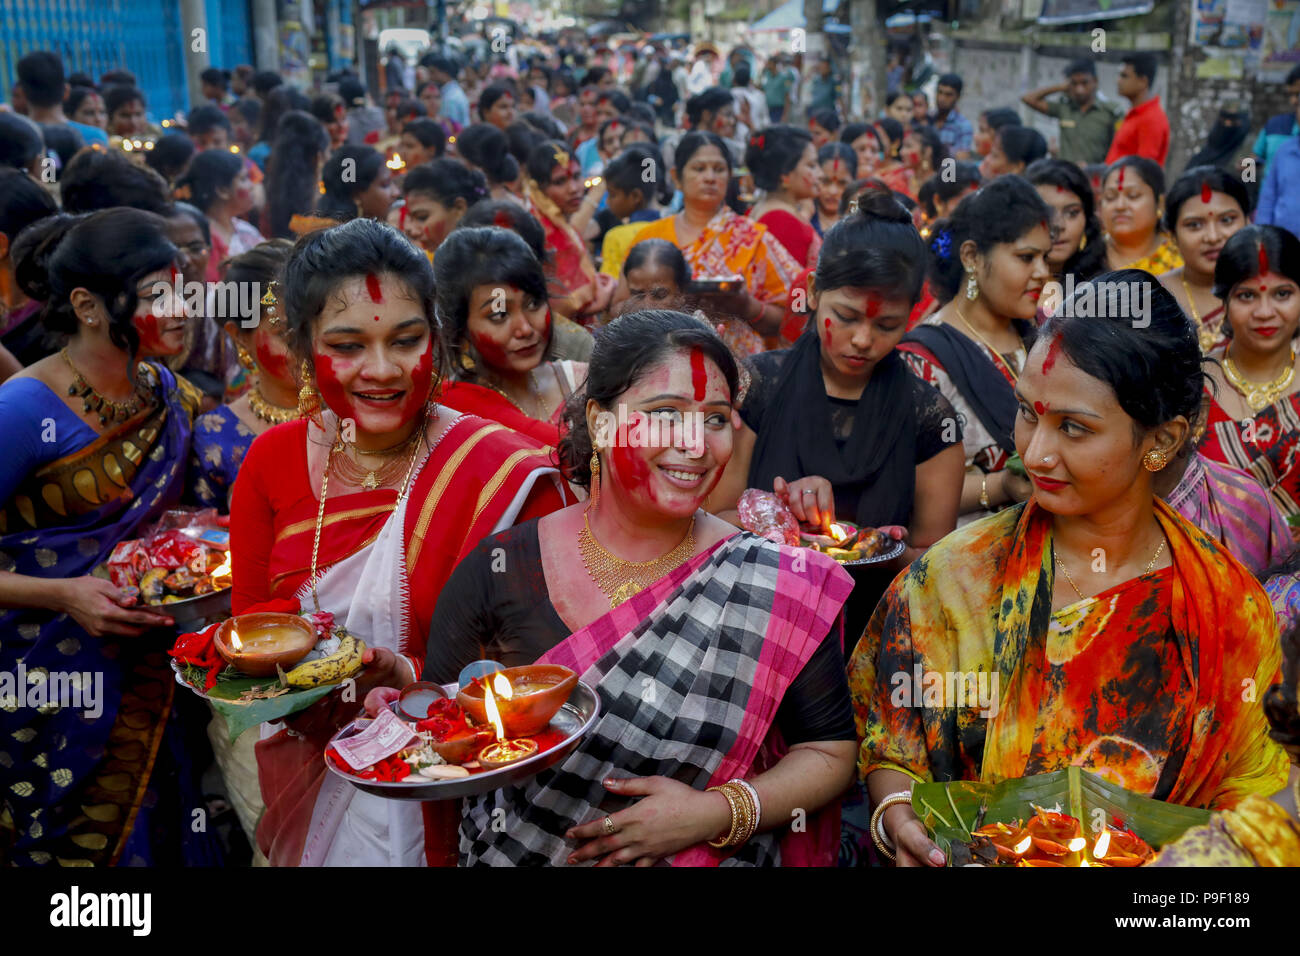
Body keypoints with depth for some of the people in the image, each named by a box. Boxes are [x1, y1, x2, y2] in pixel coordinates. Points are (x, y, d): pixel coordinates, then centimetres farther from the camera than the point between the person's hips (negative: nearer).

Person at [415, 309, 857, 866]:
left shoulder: (774, 586, -7)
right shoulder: (499, 568, -6)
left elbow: (829, 751, -1)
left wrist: (718, 813, -15)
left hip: (711, 858, -2)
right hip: (510, 855, 3)